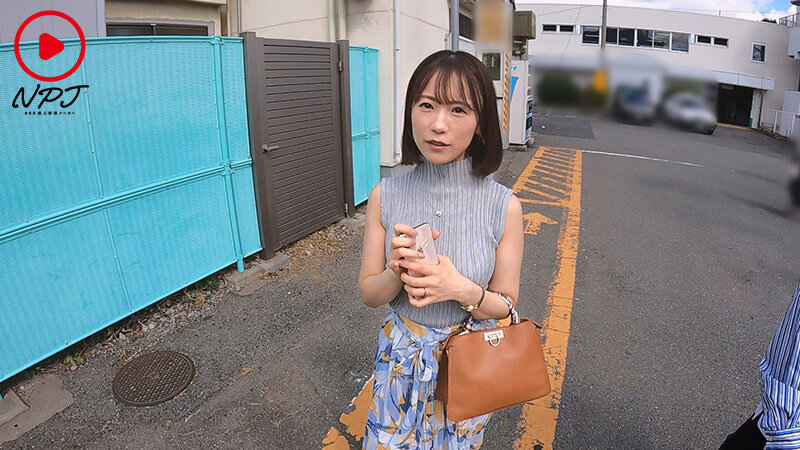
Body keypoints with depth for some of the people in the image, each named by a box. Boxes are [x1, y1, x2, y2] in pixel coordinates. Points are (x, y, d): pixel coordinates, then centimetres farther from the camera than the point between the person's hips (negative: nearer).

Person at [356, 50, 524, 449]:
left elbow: (504, 305, -8)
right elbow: (369, 294, -6)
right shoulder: (384, 196, -14)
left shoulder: (504, 206, -18)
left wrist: (463, 289, -29)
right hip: (401, 357, 1)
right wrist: (397, 273, -27)